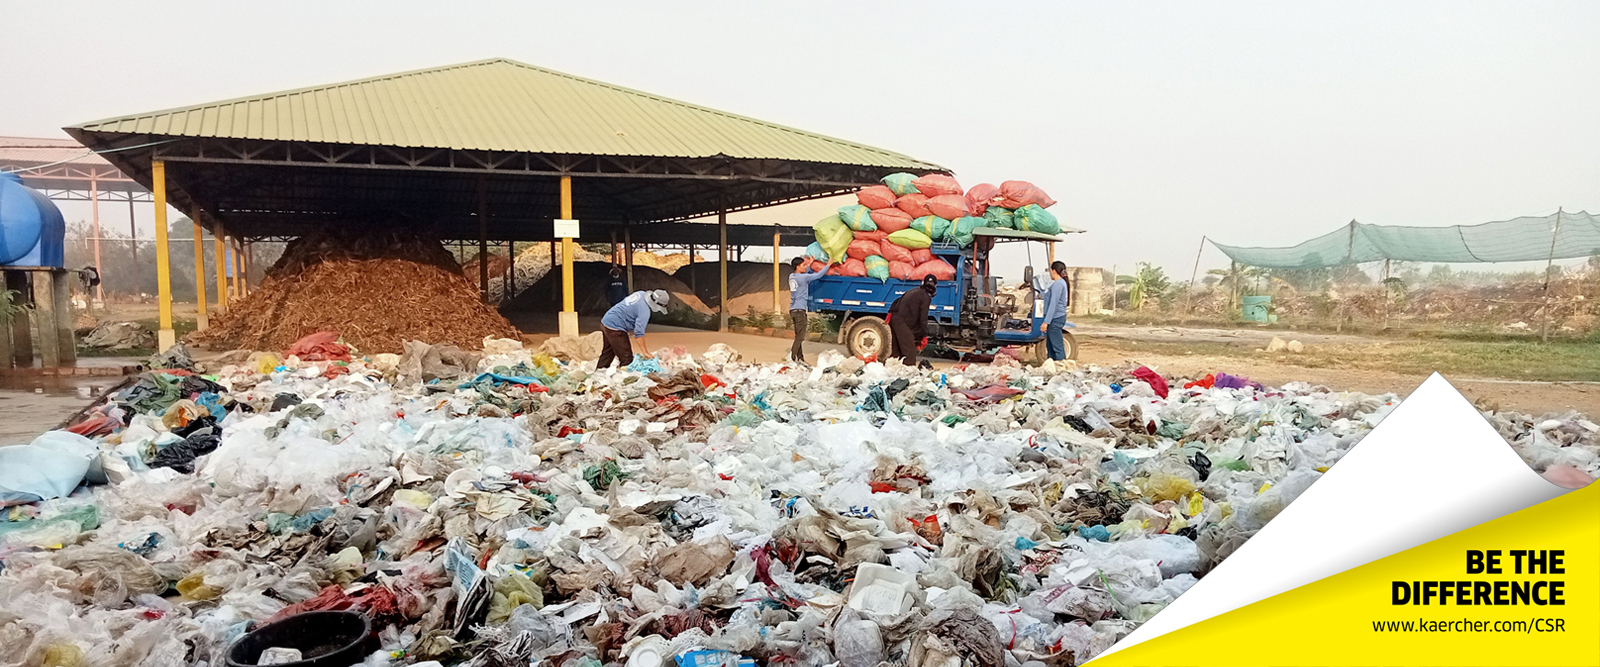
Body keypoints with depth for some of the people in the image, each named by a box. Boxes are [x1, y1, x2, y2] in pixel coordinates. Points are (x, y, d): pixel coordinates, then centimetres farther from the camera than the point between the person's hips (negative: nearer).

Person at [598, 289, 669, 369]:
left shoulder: (641, 294, 4)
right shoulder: (645, 311, -23)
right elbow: (639, 333, -28)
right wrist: (645, 353, -26)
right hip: (614, 328, -10)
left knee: (607, 354, 23)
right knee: (627, 358, -3)